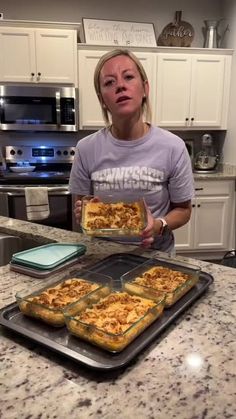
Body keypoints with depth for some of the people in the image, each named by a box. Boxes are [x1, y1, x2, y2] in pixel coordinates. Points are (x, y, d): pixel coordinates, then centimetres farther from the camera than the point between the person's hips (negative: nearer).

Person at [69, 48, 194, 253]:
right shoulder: (86, 148, -11)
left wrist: (159, 226, -23)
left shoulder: (173, 147, -15)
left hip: (155, 255, -1)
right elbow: (81, 208, 1)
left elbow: (183, 209, -4)